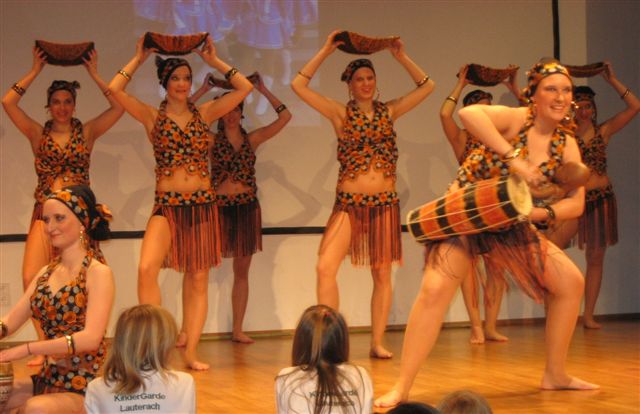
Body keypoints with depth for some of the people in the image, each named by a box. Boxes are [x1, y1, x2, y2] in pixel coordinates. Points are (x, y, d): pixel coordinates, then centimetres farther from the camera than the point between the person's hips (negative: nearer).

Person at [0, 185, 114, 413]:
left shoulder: (97, 273, -7)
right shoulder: (46, 273, 13)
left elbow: (91, 338, -19)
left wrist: (24, 349, -25)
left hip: (83, 386, -6)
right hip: (47, 379, 6)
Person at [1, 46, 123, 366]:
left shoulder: (87, 132, 9)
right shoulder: (37, 133, 10)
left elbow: (119, 106, -2)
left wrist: (94, 74, 3)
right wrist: (35, 70, 4)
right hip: (44, 212, 1)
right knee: (32, 280, -13)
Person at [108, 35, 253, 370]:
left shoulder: (205, 113, 8)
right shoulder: (152, 116, 3)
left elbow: (244, 87, 3)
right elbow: (115, 89, -9)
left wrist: (213, 61, 7)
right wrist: (139, 58, 1)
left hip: (202, 205, 2)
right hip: (166, 206, -2)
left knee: (198, 280, 4)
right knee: (147, 269, -23)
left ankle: (190, 352, 11)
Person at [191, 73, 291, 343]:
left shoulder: (252, 139, 7)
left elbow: (285, 116, 3)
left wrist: (263, 90, 3)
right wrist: (203, 90, -8)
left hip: (247, 209, 3)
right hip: (220, 207, -3)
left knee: (242, 271, 9)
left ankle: (238, 330, 16)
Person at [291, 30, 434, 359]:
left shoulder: (389, 111, 7)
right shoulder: (340, 113, 1)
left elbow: (426, 86, 9)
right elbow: (299, 85, -7)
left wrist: (401, 57, 4)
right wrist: (326, 51, -5)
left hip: (385, 203, 2)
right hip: (348, 204, -2)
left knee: (382, 274, 6)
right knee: (325, 268, -16)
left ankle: (377, 342, 14)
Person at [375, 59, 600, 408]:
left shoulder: (567, 146, -2)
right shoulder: (515, 120, -20)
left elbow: (576, 201, -3)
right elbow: (468, 114, -40)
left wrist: (543, 213, -24)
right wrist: (514, 158, -41)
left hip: (511, 223, 7)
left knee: (571, 283, 5)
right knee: (435, 288, -26)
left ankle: (555, 375, 19)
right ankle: (402, 387, -20)